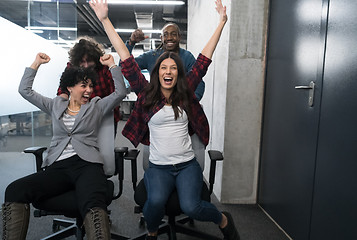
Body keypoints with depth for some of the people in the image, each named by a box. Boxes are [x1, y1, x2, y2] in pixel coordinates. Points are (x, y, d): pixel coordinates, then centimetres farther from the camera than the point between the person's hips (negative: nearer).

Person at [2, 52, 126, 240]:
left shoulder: (96, 106, 18)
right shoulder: (55, 105, 24)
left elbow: (120, 92, 8)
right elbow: (25, 90, 25)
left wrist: (111, 64, 10)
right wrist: (36, 63, 26)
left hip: (87, 164, -3)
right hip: (57, 167, 3)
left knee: (93, 205, -35)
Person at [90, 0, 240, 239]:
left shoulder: (185, 92, 4)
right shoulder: (146, 93, 1)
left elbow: (204, 60, 5)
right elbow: (126, 60, -2)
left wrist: (222, 22, 8)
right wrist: (105, 20, -3)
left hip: (187, 164, 1)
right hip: (158, 166, 0)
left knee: (191, 206, -21)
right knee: (156, 201, -28)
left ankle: (224, 220, 13)